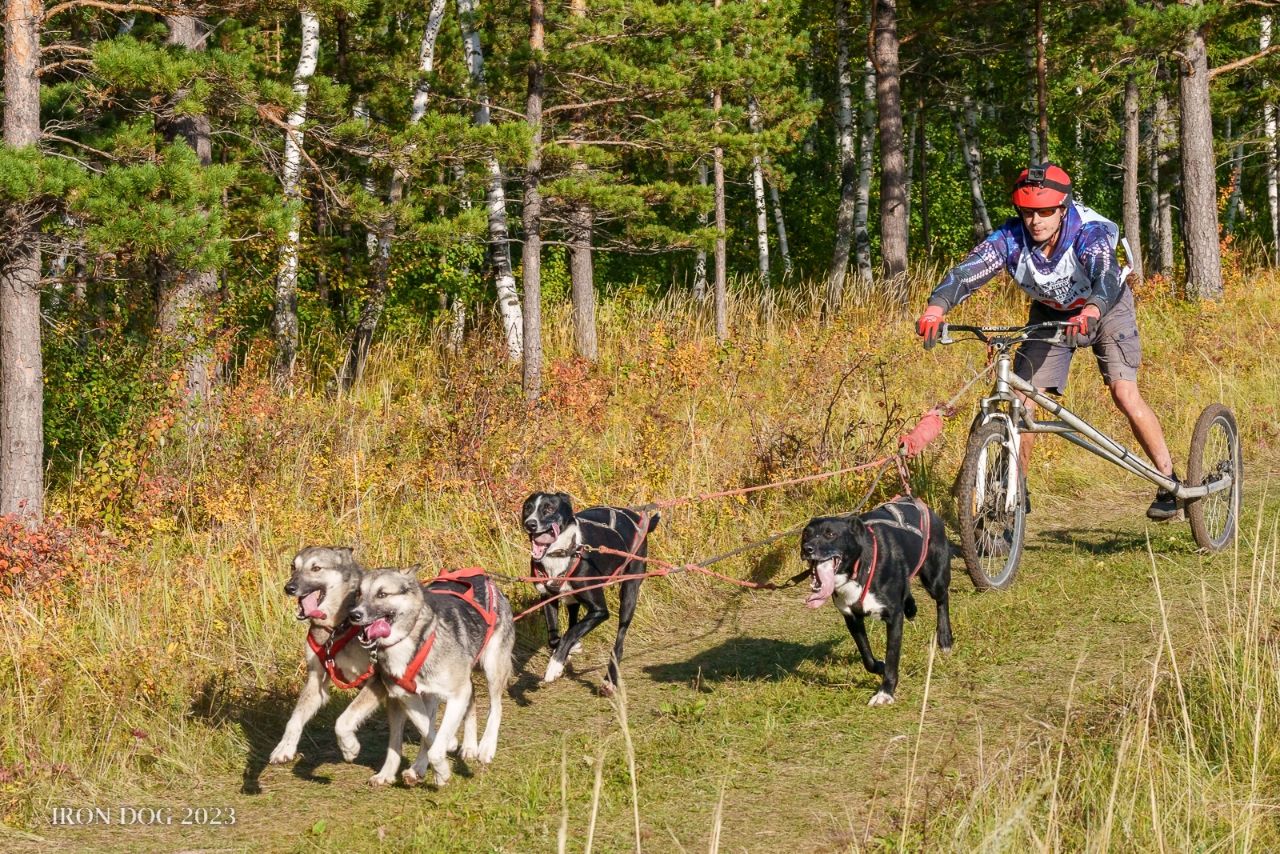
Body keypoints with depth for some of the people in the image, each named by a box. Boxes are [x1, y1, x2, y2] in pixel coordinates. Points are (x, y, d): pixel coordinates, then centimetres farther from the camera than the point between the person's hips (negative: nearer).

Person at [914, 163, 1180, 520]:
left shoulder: (1090, 233, -35)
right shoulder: (1010, 238, -27)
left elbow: (1108, 279, -51)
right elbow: (968, 271, -41)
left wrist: (1091, 312, -73)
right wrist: (936, 306, -60)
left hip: (1105, 308, -3)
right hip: (1050, 313, 3)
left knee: (1124, 394, -17)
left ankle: (1169, 482, -1)